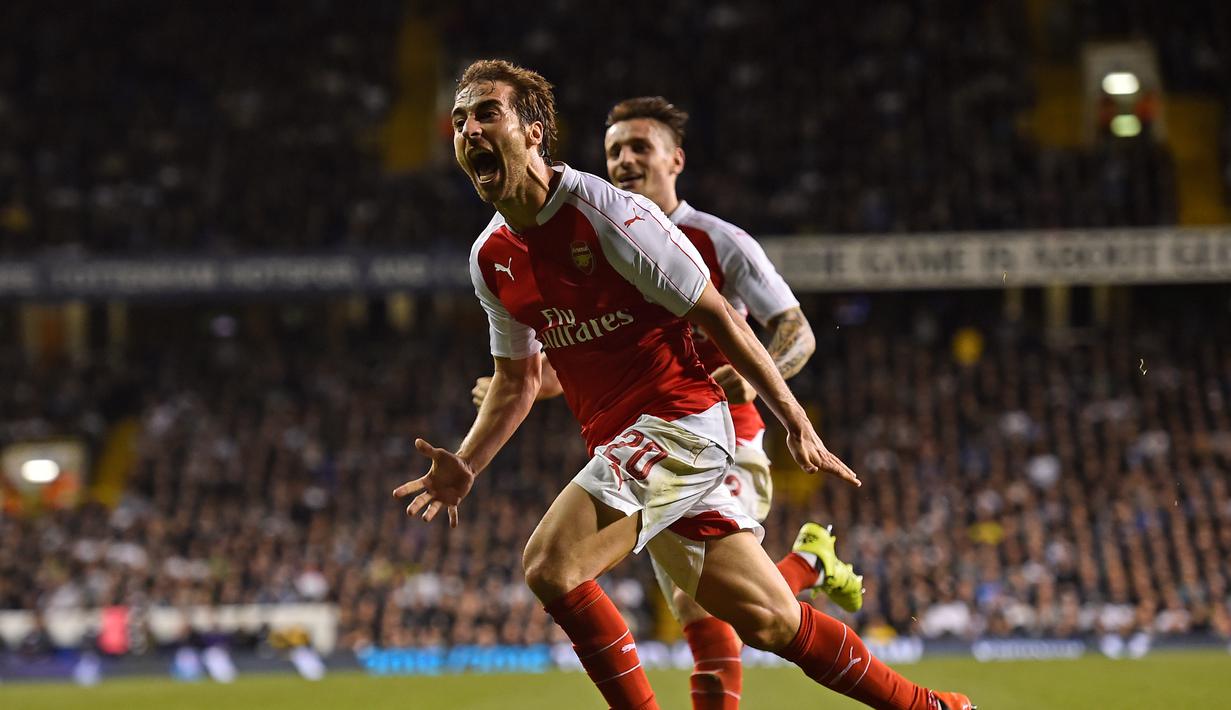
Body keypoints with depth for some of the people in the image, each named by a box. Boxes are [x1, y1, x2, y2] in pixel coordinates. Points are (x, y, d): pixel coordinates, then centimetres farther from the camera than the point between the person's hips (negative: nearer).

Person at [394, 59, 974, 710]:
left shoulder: (604, 212, -14)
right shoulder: (489, 258, 8)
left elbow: (717, 316, -10)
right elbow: (517, 377, 22)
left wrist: (796, 424, -9)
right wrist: (465, 467, 7)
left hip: (680, 420, -7)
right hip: (617, 445, 7)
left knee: (550, 565, -23)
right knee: (771, 621, 6)